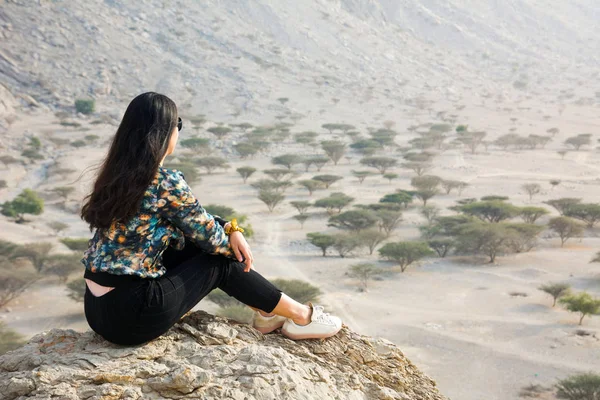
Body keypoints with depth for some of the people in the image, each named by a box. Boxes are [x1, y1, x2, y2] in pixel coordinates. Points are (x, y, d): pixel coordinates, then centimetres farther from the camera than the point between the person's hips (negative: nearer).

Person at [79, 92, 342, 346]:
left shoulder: (118, 173, 8)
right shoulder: (166, 182, -18)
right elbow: (209, 236, -4)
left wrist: (231, 228, 6)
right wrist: (232, 242, 17)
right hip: (131, 316, -8)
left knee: (198, 244, 15)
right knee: (221, 262, 8)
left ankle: (265, 310, 28)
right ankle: (300, 315, 22)